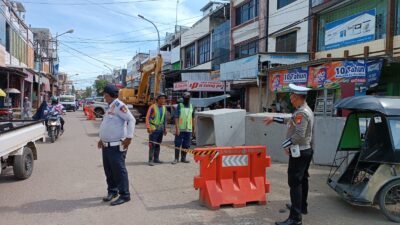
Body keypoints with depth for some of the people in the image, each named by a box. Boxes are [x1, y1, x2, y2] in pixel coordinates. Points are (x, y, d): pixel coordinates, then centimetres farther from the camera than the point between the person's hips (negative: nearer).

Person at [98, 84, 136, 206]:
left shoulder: (118, 105, -15)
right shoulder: (110, 107, 15)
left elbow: (131, 120, -23)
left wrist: (129, 137, -26)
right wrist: (102, 139, 24)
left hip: (116, 147, -9)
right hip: (106, 146, 10)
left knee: (119, 171, -3)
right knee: (108, 171, 17)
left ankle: (125, 195, 6)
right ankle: (112, 191, 31)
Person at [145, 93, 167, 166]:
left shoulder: (164, 108, 9)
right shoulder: (153, 107, -11)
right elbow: (147, 118, -12)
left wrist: (165, 129, 15)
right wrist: (148, 127, -19)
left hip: (160, 129, 6)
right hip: (153, 129, -6)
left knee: (158, 144, 11)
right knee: (152, 144, -8)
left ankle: (156, 159, 19)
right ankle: (150, 160, -5)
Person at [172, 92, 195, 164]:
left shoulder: (191, 107, 10)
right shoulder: (179, 106, -2)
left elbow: (193, 118, 15)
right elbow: (176, 118, -6)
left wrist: (193, 129, 13)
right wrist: (177, 128, -14)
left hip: (188, 129, 4)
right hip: (180, 129, -4)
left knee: (186, 145, 8)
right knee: (178, 144, -1)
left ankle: (183, 158, 18)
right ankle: (176, 159, 5)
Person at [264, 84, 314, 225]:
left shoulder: (301, 113, -21)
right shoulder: (305, 110, 13)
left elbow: (299, 135, -28)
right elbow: (291, 121, 27)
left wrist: (285, 144, -15)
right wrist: (274, 119, 30)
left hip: (299, 152, -11)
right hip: (305, 150, 11)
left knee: (295, 183, -10)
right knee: (302, 180, 21)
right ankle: (302, 206, 36)